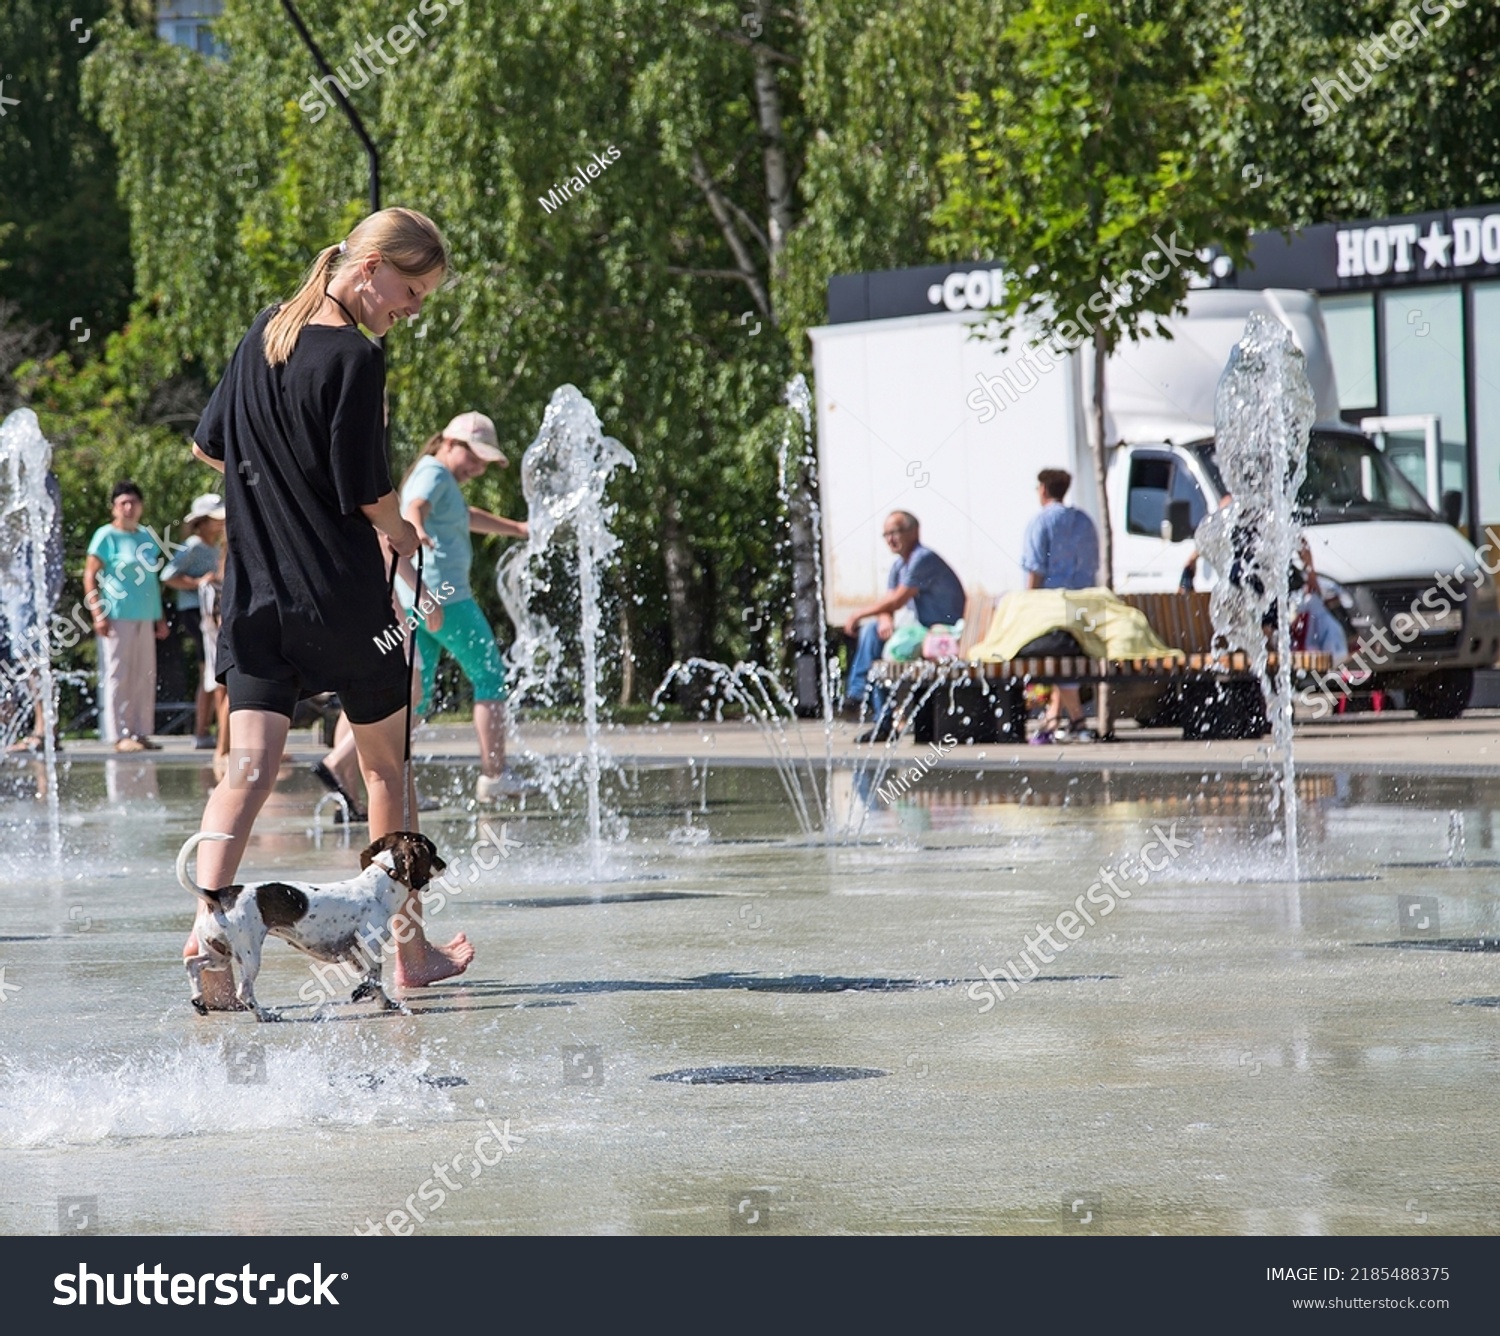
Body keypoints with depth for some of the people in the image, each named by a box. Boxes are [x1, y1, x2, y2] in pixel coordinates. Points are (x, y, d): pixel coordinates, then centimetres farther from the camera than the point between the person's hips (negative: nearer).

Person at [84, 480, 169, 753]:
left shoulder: (146, 537, 15)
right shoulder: (106, 536, -4)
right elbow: (90, 577, -8)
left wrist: (160, 616, 18)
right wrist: (98, 614, -15)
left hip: (144, 617, 7)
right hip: (117, 617, -7)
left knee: (145, 677, 6)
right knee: (118, 676, -4)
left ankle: (141, 732, 11)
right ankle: (120, 735, -3)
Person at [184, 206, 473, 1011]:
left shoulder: (265, 332, 8)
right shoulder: (355, 360, -14)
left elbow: (207, 446, 17)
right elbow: (366, 495, -15)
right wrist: (410, 539, 4)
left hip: (254, 595, 5)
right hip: (342, 596, -5)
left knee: (249, 765, -5)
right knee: (384, 764, 11)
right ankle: (411, 950, 20)